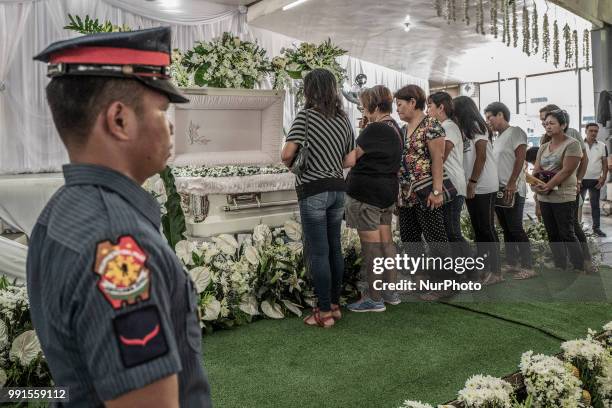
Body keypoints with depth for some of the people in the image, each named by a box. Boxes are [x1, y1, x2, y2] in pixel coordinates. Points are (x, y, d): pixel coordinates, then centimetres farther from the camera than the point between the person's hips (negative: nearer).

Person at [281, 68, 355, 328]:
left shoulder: (306, 115, -10)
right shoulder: (343, 119, 9)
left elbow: (287, 153, -17)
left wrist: (289, 163, 3)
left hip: (313, 191, -6)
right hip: (338, 189, 6)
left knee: (317, 252, 0)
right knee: (334, 248, 14)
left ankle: (324, 312, 6)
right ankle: (335, 305, 24)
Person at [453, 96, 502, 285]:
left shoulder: (476, 126, -8)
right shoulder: (464, 129, 16)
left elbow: (481, 156, -15)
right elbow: (463, 157, 13)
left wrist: (472, 182, -16)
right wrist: (469, 183, 4)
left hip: (483, 186, -8)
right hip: (472, 187, 8)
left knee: (487, 228, -4)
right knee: (477, 228, 12)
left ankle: (495, 271, 3)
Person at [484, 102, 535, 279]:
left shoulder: (515, 132, -7)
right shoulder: (498, 137, 17)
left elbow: (520, 159, -15)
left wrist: (511, 184, -20)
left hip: (512, 190, -8)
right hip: (498, 190, 8)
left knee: (515, 229, -8)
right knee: (506, 229, 11)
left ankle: (528, 266, -2)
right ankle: (511, 263, 19)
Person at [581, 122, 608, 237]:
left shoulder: (602, 146, 3)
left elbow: (605, 164, 5)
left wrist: (603, 179, -6)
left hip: (595, 180, 2)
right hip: (581, 180, -1)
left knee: (595, 205, 8)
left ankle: (596, 227, 14)